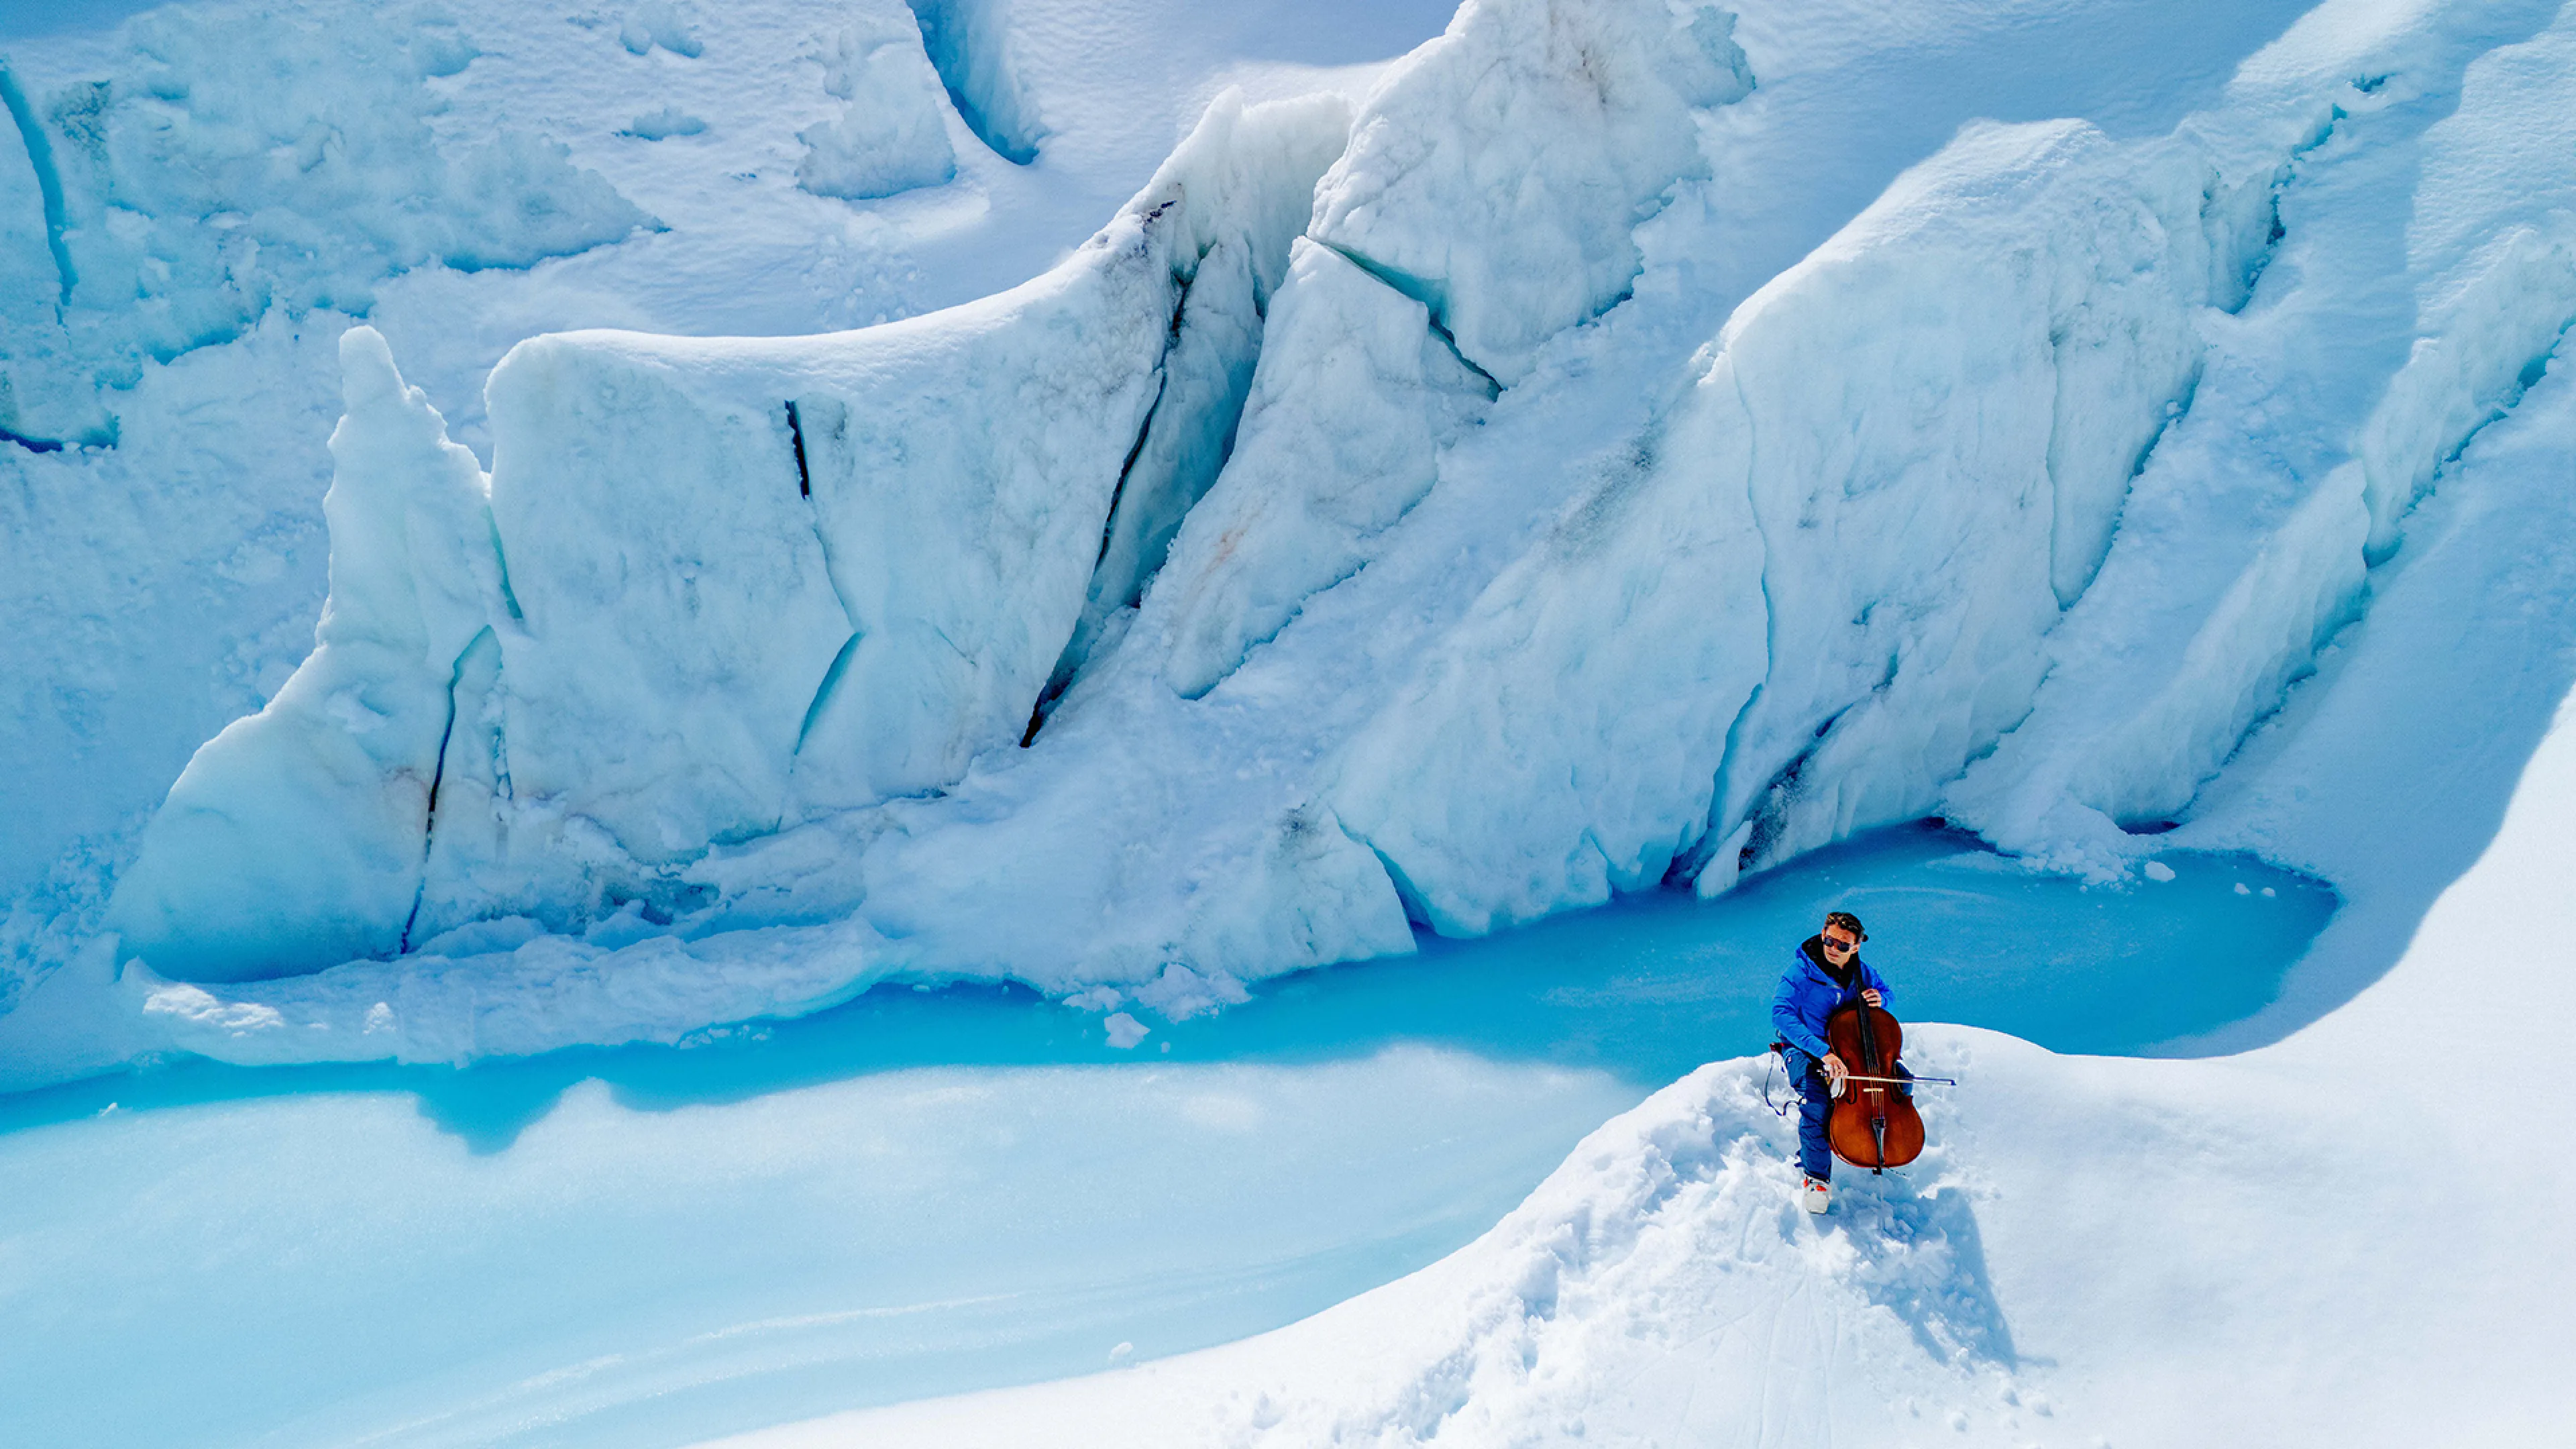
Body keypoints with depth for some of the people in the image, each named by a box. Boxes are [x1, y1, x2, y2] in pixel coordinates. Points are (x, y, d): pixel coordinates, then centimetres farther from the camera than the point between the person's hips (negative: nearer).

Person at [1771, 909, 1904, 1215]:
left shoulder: (1861, 971, -1)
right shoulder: (1802, 971, -18)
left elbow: (1885, 989, 20)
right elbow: (1781, 1014, -29)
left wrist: (1879, 1000, -10)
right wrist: (1823, 1051, -38)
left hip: (1848, 1047, 5)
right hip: (1804, 1049, -5)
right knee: (1816, 1103, -32)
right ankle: (1816, 1177, -14)